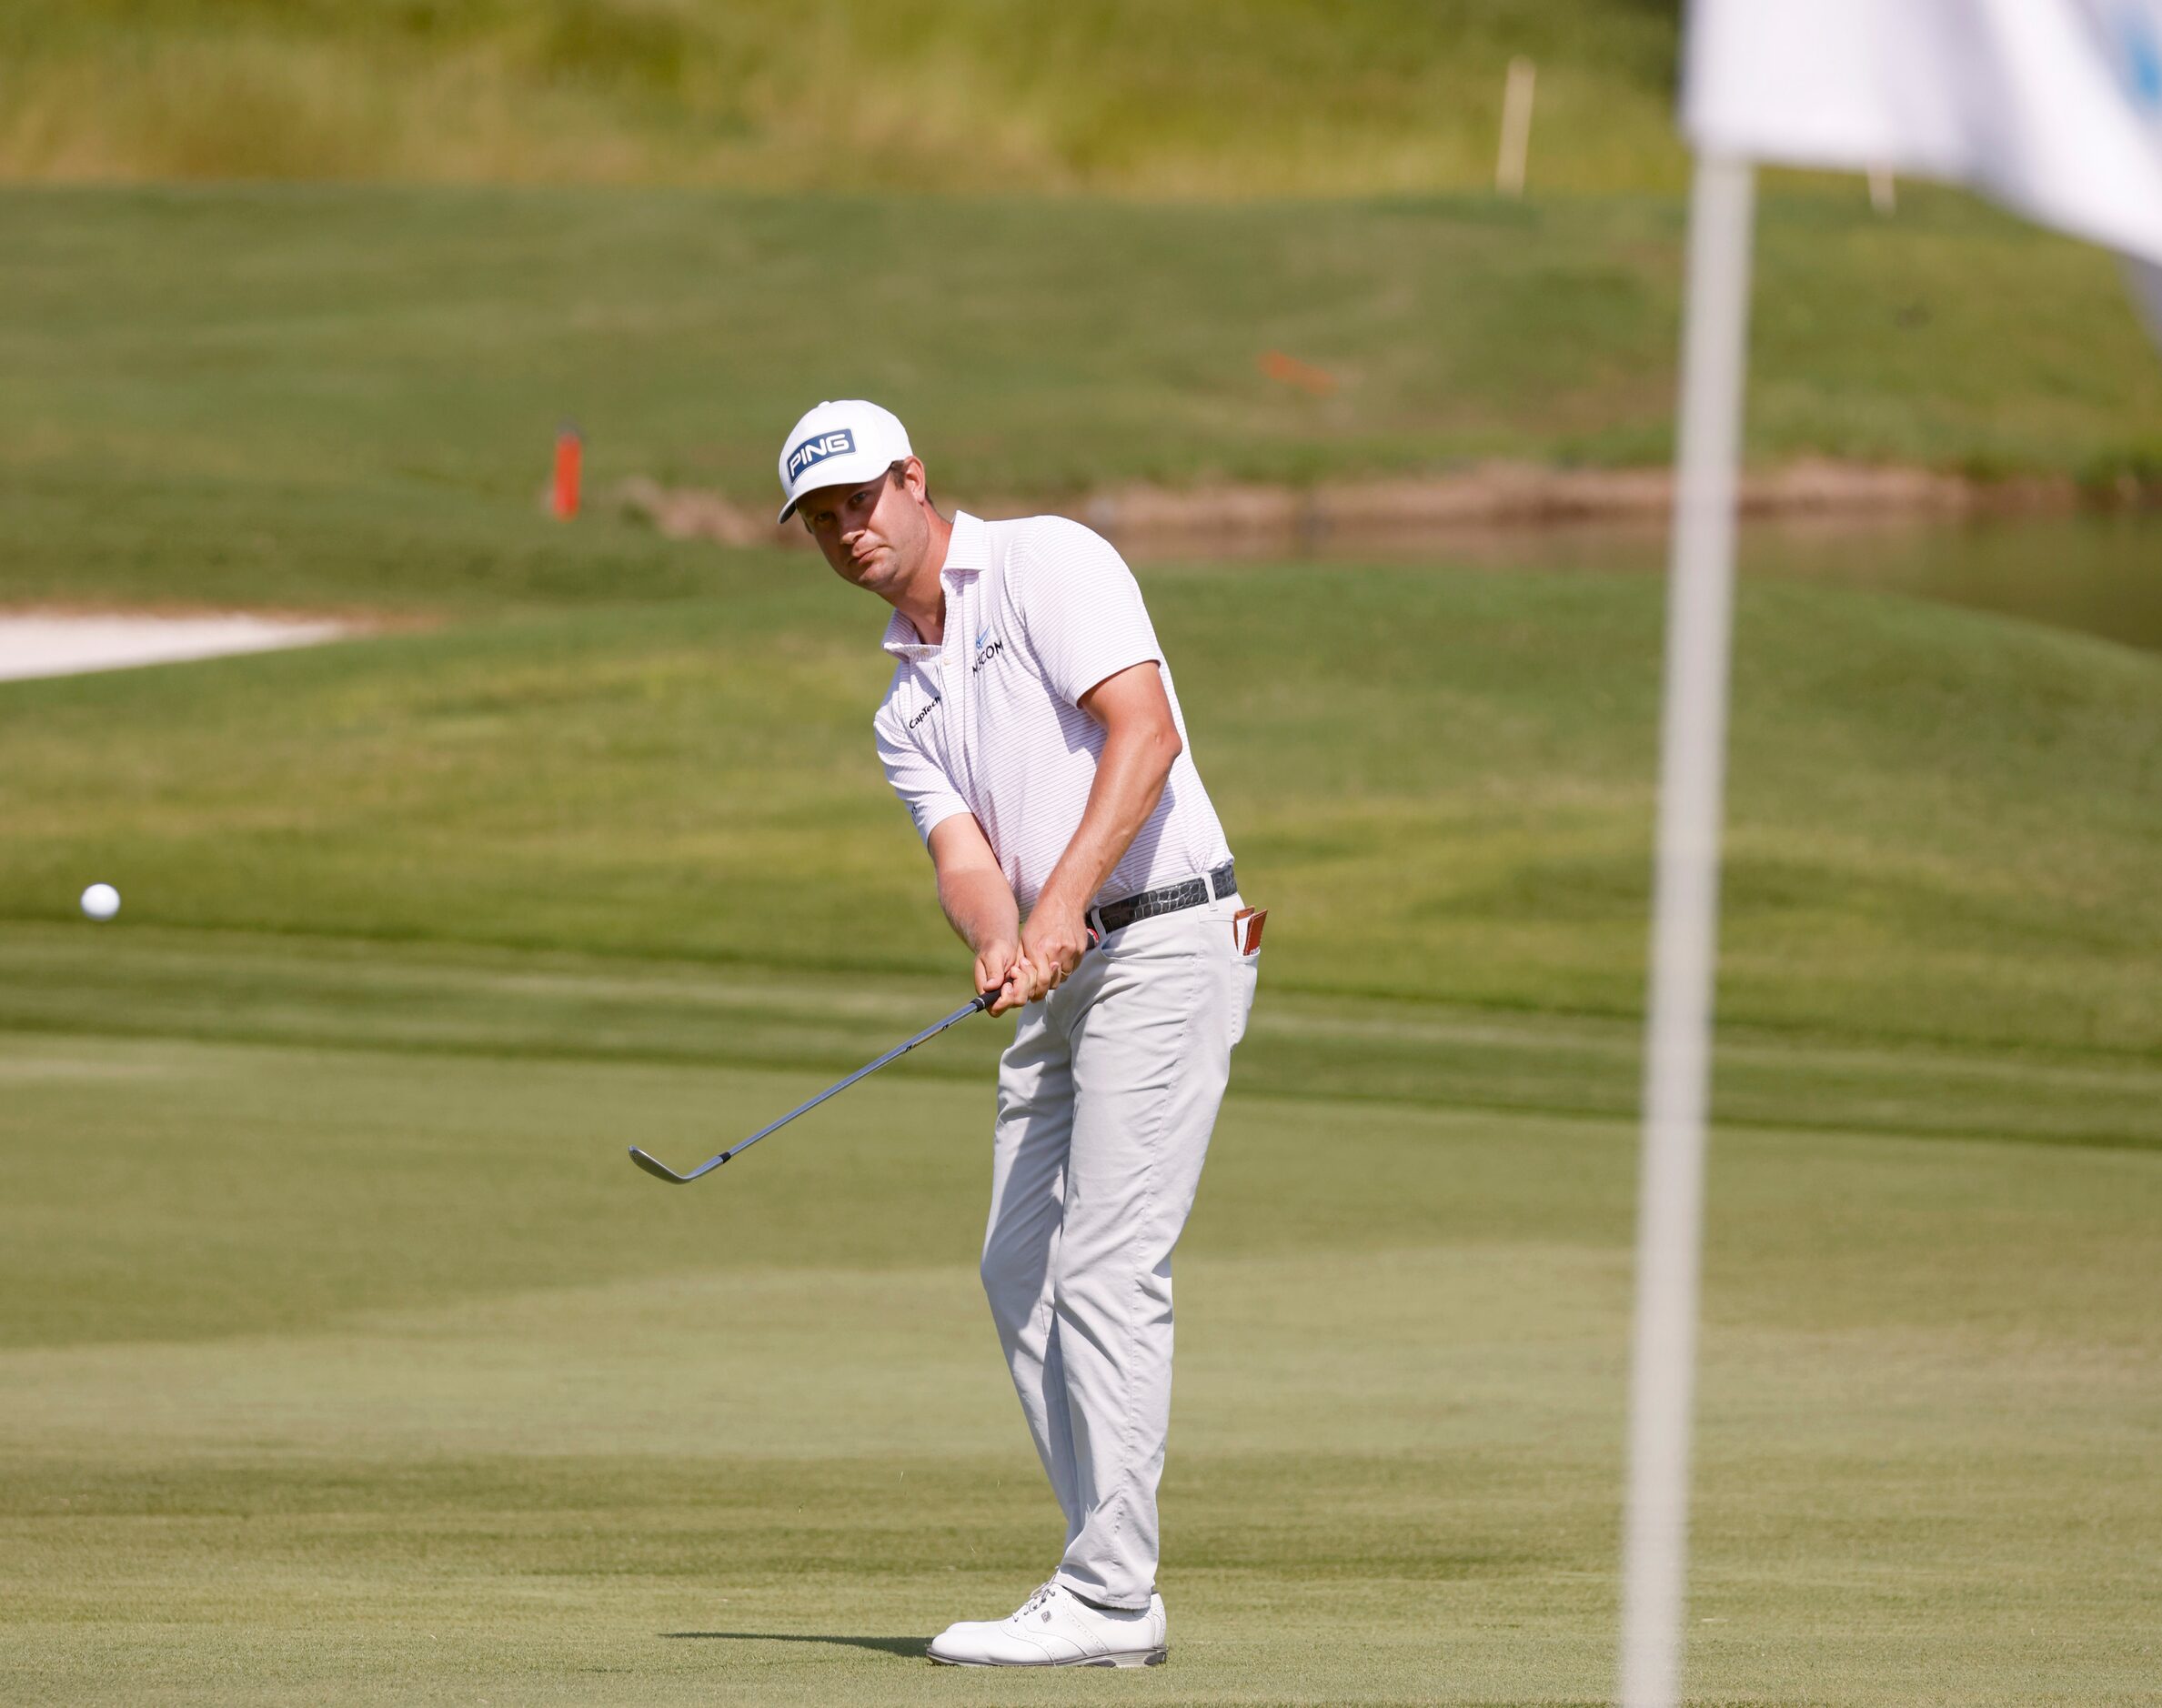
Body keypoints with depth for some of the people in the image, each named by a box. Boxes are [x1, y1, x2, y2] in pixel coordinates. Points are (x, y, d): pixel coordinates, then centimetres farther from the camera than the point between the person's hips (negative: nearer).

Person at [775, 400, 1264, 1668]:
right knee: (1022, 1268, 7)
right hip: (1063, 981, 9)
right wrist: (1000, 943, -21)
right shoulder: (906, 704, 18)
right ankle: (1109, 1578, 13)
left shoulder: (1049, 565, -5)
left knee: (1106, 1267, -13)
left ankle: (1109, 1600, -13)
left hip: (1165, 939, -9)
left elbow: (1143, 732, -18)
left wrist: (1063, 899, -27)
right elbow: (964, 853, 3)